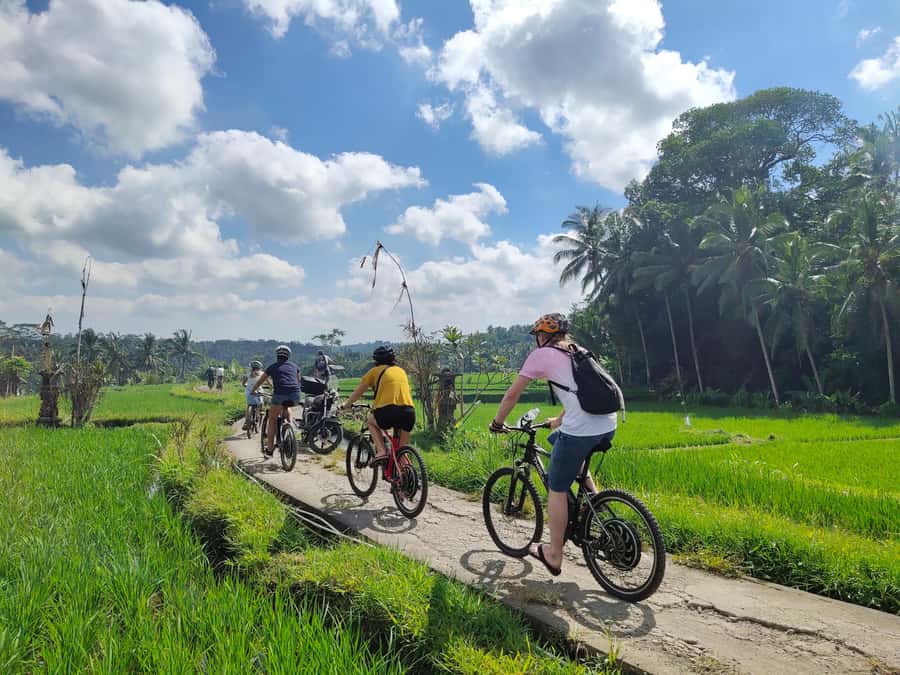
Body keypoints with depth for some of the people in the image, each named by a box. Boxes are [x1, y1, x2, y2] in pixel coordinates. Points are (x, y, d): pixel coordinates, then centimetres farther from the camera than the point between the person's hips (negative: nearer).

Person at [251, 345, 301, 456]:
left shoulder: (273, 367, 19)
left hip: (280, 395, -2)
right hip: (295, 397, 2)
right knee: (286, 406, 37)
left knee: (272, 420, 14)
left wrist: (253, 391, 48)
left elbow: (260, 381, 31)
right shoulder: (294, 366, 23)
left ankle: (269, 449, 13)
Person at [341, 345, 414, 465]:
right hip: (409, 413, 4)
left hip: (387, 411, -3)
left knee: (371, 422, 28)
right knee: (403, 449, 22)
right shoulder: (401, 371, 26)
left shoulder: (375, 371, 15)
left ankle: (381, 451, 8)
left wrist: (345, 406, 41)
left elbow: (357, 393, 24)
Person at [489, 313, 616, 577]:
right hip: (609, 426, 7)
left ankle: (554, 556, 21)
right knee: (558, 442, 35)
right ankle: (593, 496, 26)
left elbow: (512, 395, 7)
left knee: (557, 489, 10)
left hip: (580, 430, -7)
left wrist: (498, 422, 22)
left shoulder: (541, 355, 5)